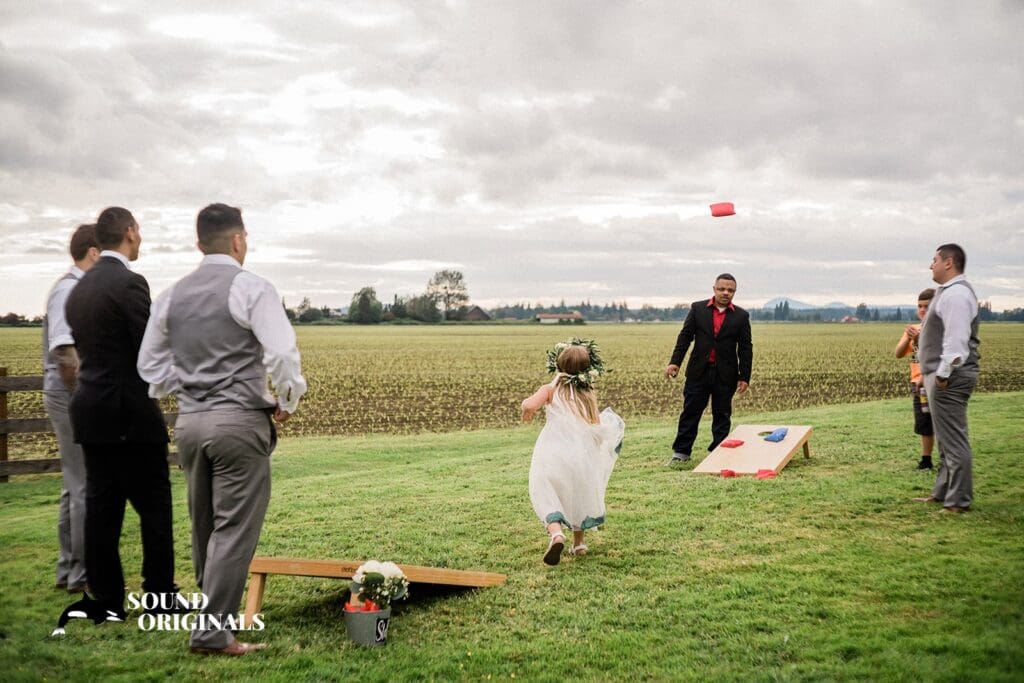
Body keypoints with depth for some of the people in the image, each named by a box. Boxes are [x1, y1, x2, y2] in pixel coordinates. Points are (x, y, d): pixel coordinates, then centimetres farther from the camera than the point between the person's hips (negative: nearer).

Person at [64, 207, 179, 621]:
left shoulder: (79, 288, 12)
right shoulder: (129, 283, -14)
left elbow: (83, 349, 15)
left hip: (90, 409, 8)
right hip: (129, 414, -8)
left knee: (101, 507, 9)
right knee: (154, 506, 2)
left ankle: (107, 601, 13)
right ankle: (160, 597, 8)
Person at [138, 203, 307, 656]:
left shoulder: (171, 295, 10)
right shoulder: (252, 289, -9)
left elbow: (150, 365, 14)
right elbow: (282, 354, -17)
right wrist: (289, 401, -2)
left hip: (189, 422, 6)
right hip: (239, 422, -6)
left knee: (204, 527, 15)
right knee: (235, 528, -1)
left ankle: (214, 613, 25)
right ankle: (212, 632, -1)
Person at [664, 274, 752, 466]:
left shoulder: (741, 316, 2)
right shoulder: (698, 309, 2)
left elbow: (746, 349, 2)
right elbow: (685, 336, 1)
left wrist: (744, 377, -3)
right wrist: (675, 362, -8)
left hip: (725, 374, 0)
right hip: (699, 371, 0)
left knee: (722, 415, 7)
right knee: (690, 412, 4)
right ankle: (681, 452, 12)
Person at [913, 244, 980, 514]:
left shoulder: (956, 294, -17)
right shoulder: (948, 291, 17)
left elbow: (956, 339, -24)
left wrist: (943, 375, -21)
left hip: (950, 378, -11)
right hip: (942, 374, 11)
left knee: (953, 440, -6)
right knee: (946, 439, 18)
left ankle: (958, 501, -1)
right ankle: (943, 493, 29)